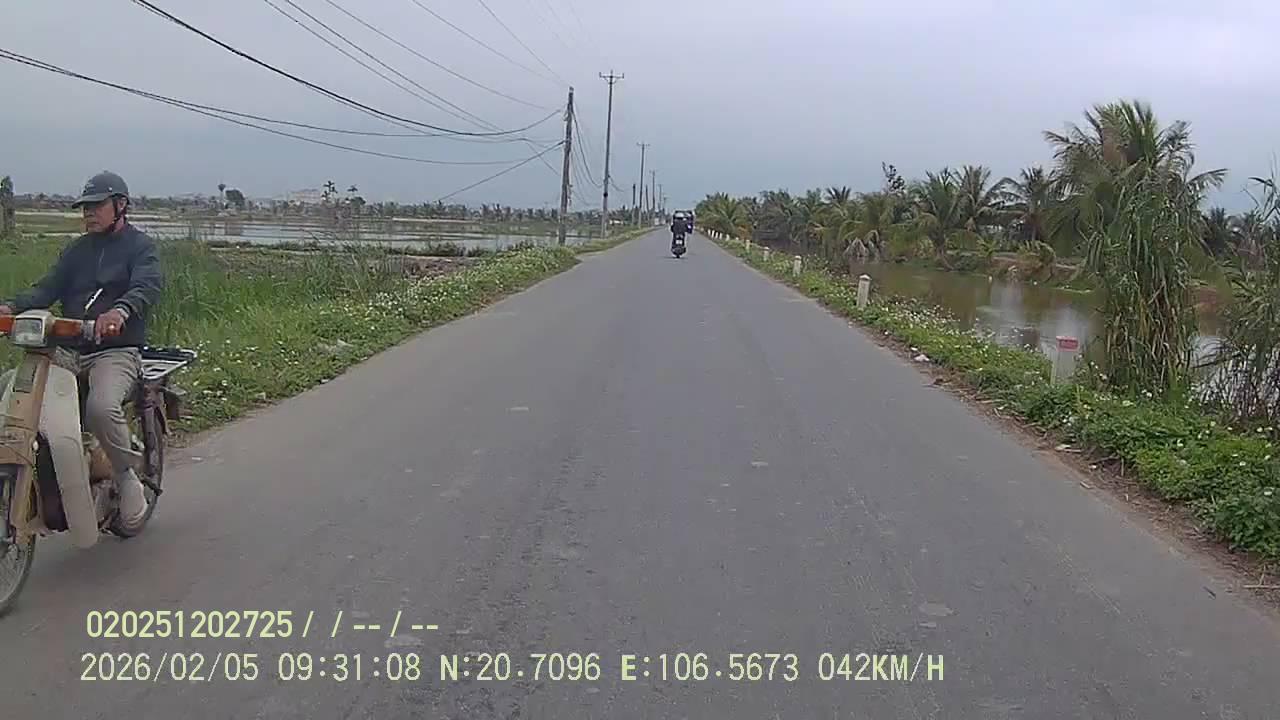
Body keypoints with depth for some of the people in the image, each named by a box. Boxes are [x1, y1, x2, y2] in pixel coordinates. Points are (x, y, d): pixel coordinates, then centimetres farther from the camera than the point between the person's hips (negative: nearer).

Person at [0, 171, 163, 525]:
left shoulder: (139, 245, 5)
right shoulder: (77, 250, 23)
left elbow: (147, 285, -16)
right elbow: (48, 287, 10)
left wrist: (120, 311, -39)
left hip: (116, 351, -6)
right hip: (69, 349, 6)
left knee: (101, 409, -34)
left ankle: (127, 477, -9)